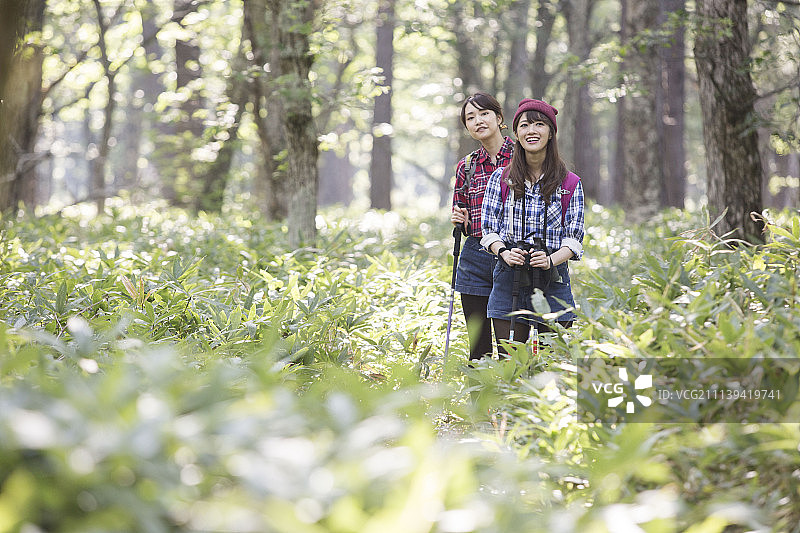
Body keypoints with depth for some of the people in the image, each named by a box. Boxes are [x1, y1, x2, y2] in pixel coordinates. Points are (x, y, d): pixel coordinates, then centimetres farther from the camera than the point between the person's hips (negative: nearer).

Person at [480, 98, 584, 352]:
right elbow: (489, 229, 7)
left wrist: (551, 260, -17)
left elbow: (574, 237, 3)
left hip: (553, 278, 0)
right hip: (509, 278, 0)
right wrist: (504, 253, -13)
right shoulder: (500, 179, 8)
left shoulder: (570, 184, 5)